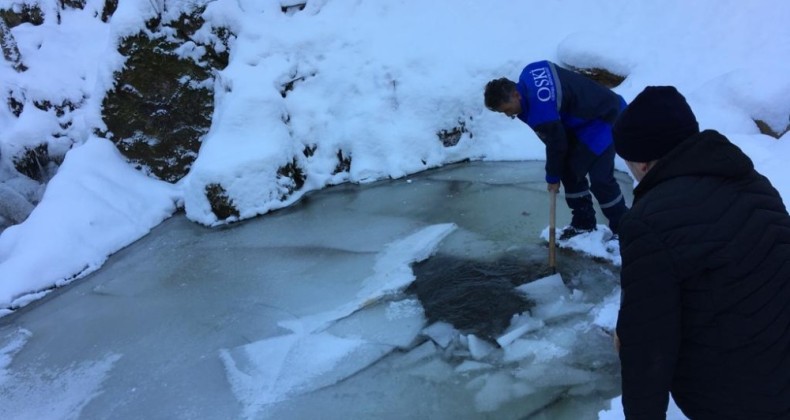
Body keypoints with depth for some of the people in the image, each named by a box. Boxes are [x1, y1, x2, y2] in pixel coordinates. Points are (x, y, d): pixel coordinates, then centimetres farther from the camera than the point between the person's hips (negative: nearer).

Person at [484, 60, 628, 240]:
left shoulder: (540, 113, -34)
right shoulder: (529, 72, -7)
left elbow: (556, 145, -20)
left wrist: (552, 178, -2)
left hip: (604, 118, -10)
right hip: (585, 115, 10)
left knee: (600, 178, -15)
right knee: (570, 170, 8)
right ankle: (583, 223, 20)